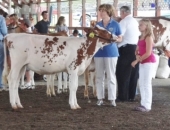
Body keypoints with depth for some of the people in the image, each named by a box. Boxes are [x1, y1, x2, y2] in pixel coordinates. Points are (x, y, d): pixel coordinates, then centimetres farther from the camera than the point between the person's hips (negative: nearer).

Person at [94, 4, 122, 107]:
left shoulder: (115, 24, -2)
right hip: (98, 53, 4)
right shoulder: (98, 24, 10)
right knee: (99, 77, 8)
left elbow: (120, 39, 2)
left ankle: (112, 99, 6)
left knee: (111, 77, 1)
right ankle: (100, 98, 15)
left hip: (111, 53, -4)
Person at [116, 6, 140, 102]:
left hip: (126, 49, -8)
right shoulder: (136, 22, 16)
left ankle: (123, 96, -3)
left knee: (122, 73, -3)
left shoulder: (124, 21, -7)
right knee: (133, 73, 9)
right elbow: (139, 35, 16)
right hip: (136, 48, 8)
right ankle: (131, 96, 14)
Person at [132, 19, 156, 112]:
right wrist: (137, 56, -8)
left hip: (148, 61, -9)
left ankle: (147, 106, -6)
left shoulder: (148, 37, -13)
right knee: (141, 83, 10)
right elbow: (137, 50, 15)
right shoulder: (141, 37, 14)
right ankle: (144, 104, 15)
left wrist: (137, 61, -16)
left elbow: (148, 53, -19)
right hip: (142, 62, 9)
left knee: (146, 84, -8)